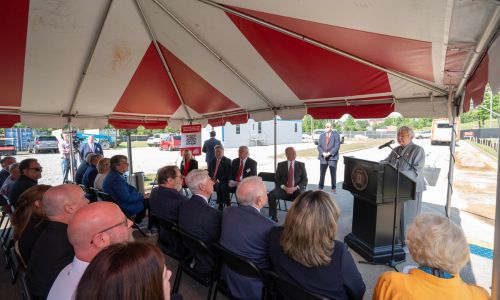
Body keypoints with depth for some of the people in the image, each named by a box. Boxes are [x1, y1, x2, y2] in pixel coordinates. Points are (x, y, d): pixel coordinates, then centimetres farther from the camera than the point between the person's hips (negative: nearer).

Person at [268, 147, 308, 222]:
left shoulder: (301, 165, 9)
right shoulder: (281, 165, 9)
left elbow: (305, 180, 4)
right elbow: (276, 179, 5)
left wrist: (296, 188, -14)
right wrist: (284, 187, -15)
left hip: (297, 189, 0)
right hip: (283, 189, 1)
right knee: (271, 194, -28)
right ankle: (274, 217, -16)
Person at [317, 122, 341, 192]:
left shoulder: (336, 135, 1)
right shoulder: (322, 135, 13)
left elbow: (337, 146, -8)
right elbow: (319, 146, 6)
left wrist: (329, 153, -17)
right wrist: (323, 153, -11)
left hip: (332, 157, -3)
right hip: (323, 157, 3)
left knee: (333, 174, 2)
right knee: (322, 173, 5)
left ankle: (334, 188, 15)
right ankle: (320, 187, 17)